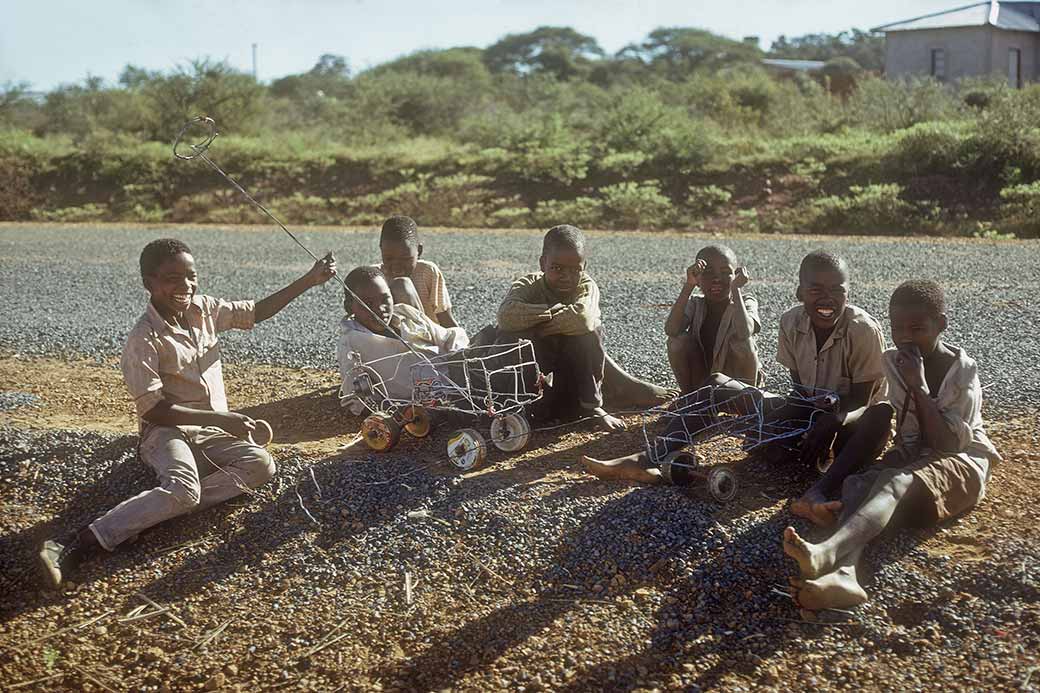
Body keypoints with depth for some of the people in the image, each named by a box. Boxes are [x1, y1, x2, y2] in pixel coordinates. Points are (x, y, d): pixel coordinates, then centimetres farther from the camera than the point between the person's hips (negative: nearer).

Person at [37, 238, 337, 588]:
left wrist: (309, 280, 5)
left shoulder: (204, 309, 3)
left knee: (261, 464, -21)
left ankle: (164, 507, -22)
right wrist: (221, 419, -20)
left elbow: (257, 311, 13)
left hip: (213, 431, 7)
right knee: (183, 489, -36)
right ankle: (78, 544, -36)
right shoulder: (144, 340, -16)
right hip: (167, 432, -7)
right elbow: (154, 410, -18)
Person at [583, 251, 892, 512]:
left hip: (847, 424, -4)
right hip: (808, 413, 5)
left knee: (883, 413, -41)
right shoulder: (791, 322, -7)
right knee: (718, 385, -8)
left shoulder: (864, 330, -19)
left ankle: (819, 493, -56)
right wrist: (814, 420, -20)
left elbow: (860, 397, -16)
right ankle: (650, 461, -25)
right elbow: (799, 386, -1)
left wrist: (830, 422, -34)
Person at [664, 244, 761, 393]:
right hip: (702, 386, 3)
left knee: (741, 342, -30)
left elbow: (743, 332, -40)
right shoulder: (695, 304, -6)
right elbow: (671, 330, -29)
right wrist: (689, 285, -31)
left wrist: (736, 288, -29)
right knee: (678, 340, -20)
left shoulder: (746, 303, -14)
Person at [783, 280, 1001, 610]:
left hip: (961, 462, -5)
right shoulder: (892, 362, 5)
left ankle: (827, 553, -65)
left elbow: (946, 443, -17)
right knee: (855, 484, -27)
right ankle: (843, 573, -57)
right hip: (910, 459, 5)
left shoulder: (962, 371, -9)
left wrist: (919, 386, -21)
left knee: (896, 482, -36)